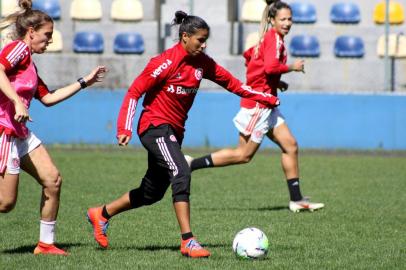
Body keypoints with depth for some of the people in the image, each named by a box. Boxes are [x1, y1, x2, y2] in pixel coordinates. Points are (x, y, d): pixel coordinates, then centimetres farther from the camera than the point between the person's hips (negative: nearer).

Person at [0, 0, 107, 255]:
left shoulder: (30, 64, 21)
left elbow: (48, 98, 24)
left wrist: (84, 82, 27)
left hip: (20, 132, 10)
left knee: (53, 179, 7)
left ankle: (46, 243, 13)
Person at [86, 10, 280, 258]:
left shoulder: (202, 63, 3)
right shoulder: (166, 62, -17)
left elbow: (230, 82, 12)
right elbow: (134, 92, -14)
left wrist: (265, 98, 10)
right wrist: (125, 129, -22)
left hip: (174, 131, 8)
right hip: (155, 126, -8)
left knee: (153, 192, 13)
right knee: (181, 173, -26)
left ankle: (101, 214, 33)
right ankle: (188, 242, -27)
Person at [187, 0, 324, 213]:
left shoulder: (267, 39, 14)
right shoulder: (274, 38, -15)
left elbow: (248, 56, 26)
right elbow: (271, 66, -29)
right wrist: (292, 67, -12)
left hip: (266, 105, 10)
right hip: (259, 103, -10)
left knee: (290, 146, 7)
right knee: (244, 155, -3)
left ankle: (297, 200, 9)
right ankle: (192, 164, 3)